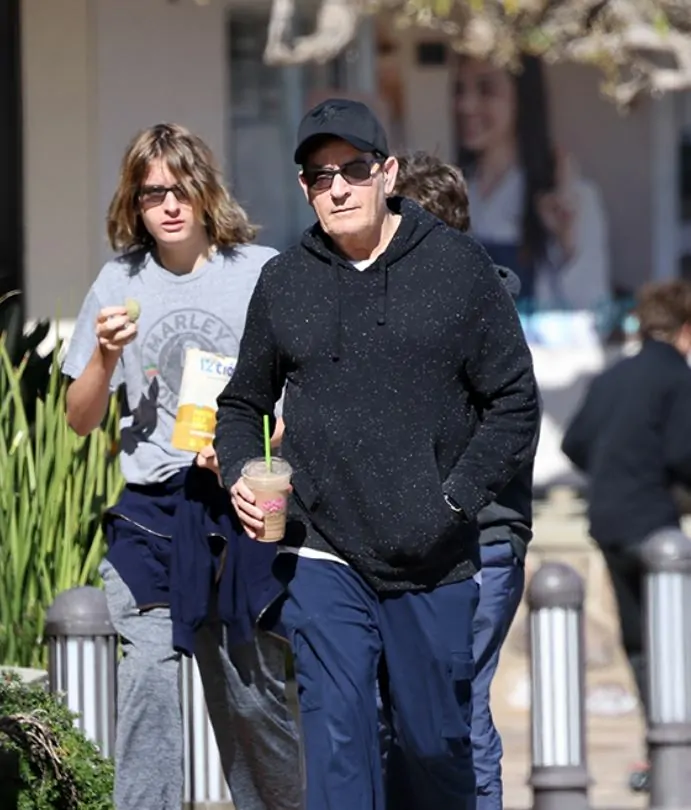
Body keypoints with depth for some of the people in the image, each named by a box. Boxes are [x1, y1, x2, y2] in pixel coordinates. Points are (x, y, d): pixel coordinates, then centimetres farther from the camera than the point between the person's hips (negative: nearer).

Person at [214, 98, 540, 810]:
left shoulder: (456, 264, 0)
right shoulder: (283, 282, 6)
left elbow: (515, 402, 1)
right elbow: (243, 402, 18)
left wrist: (456, 498, -8)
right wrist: (239, 477, -2)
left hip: (434, 563, 0)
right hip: (323, 559, 0)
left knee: (438, 749, 9)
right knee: (338, 739, -10)